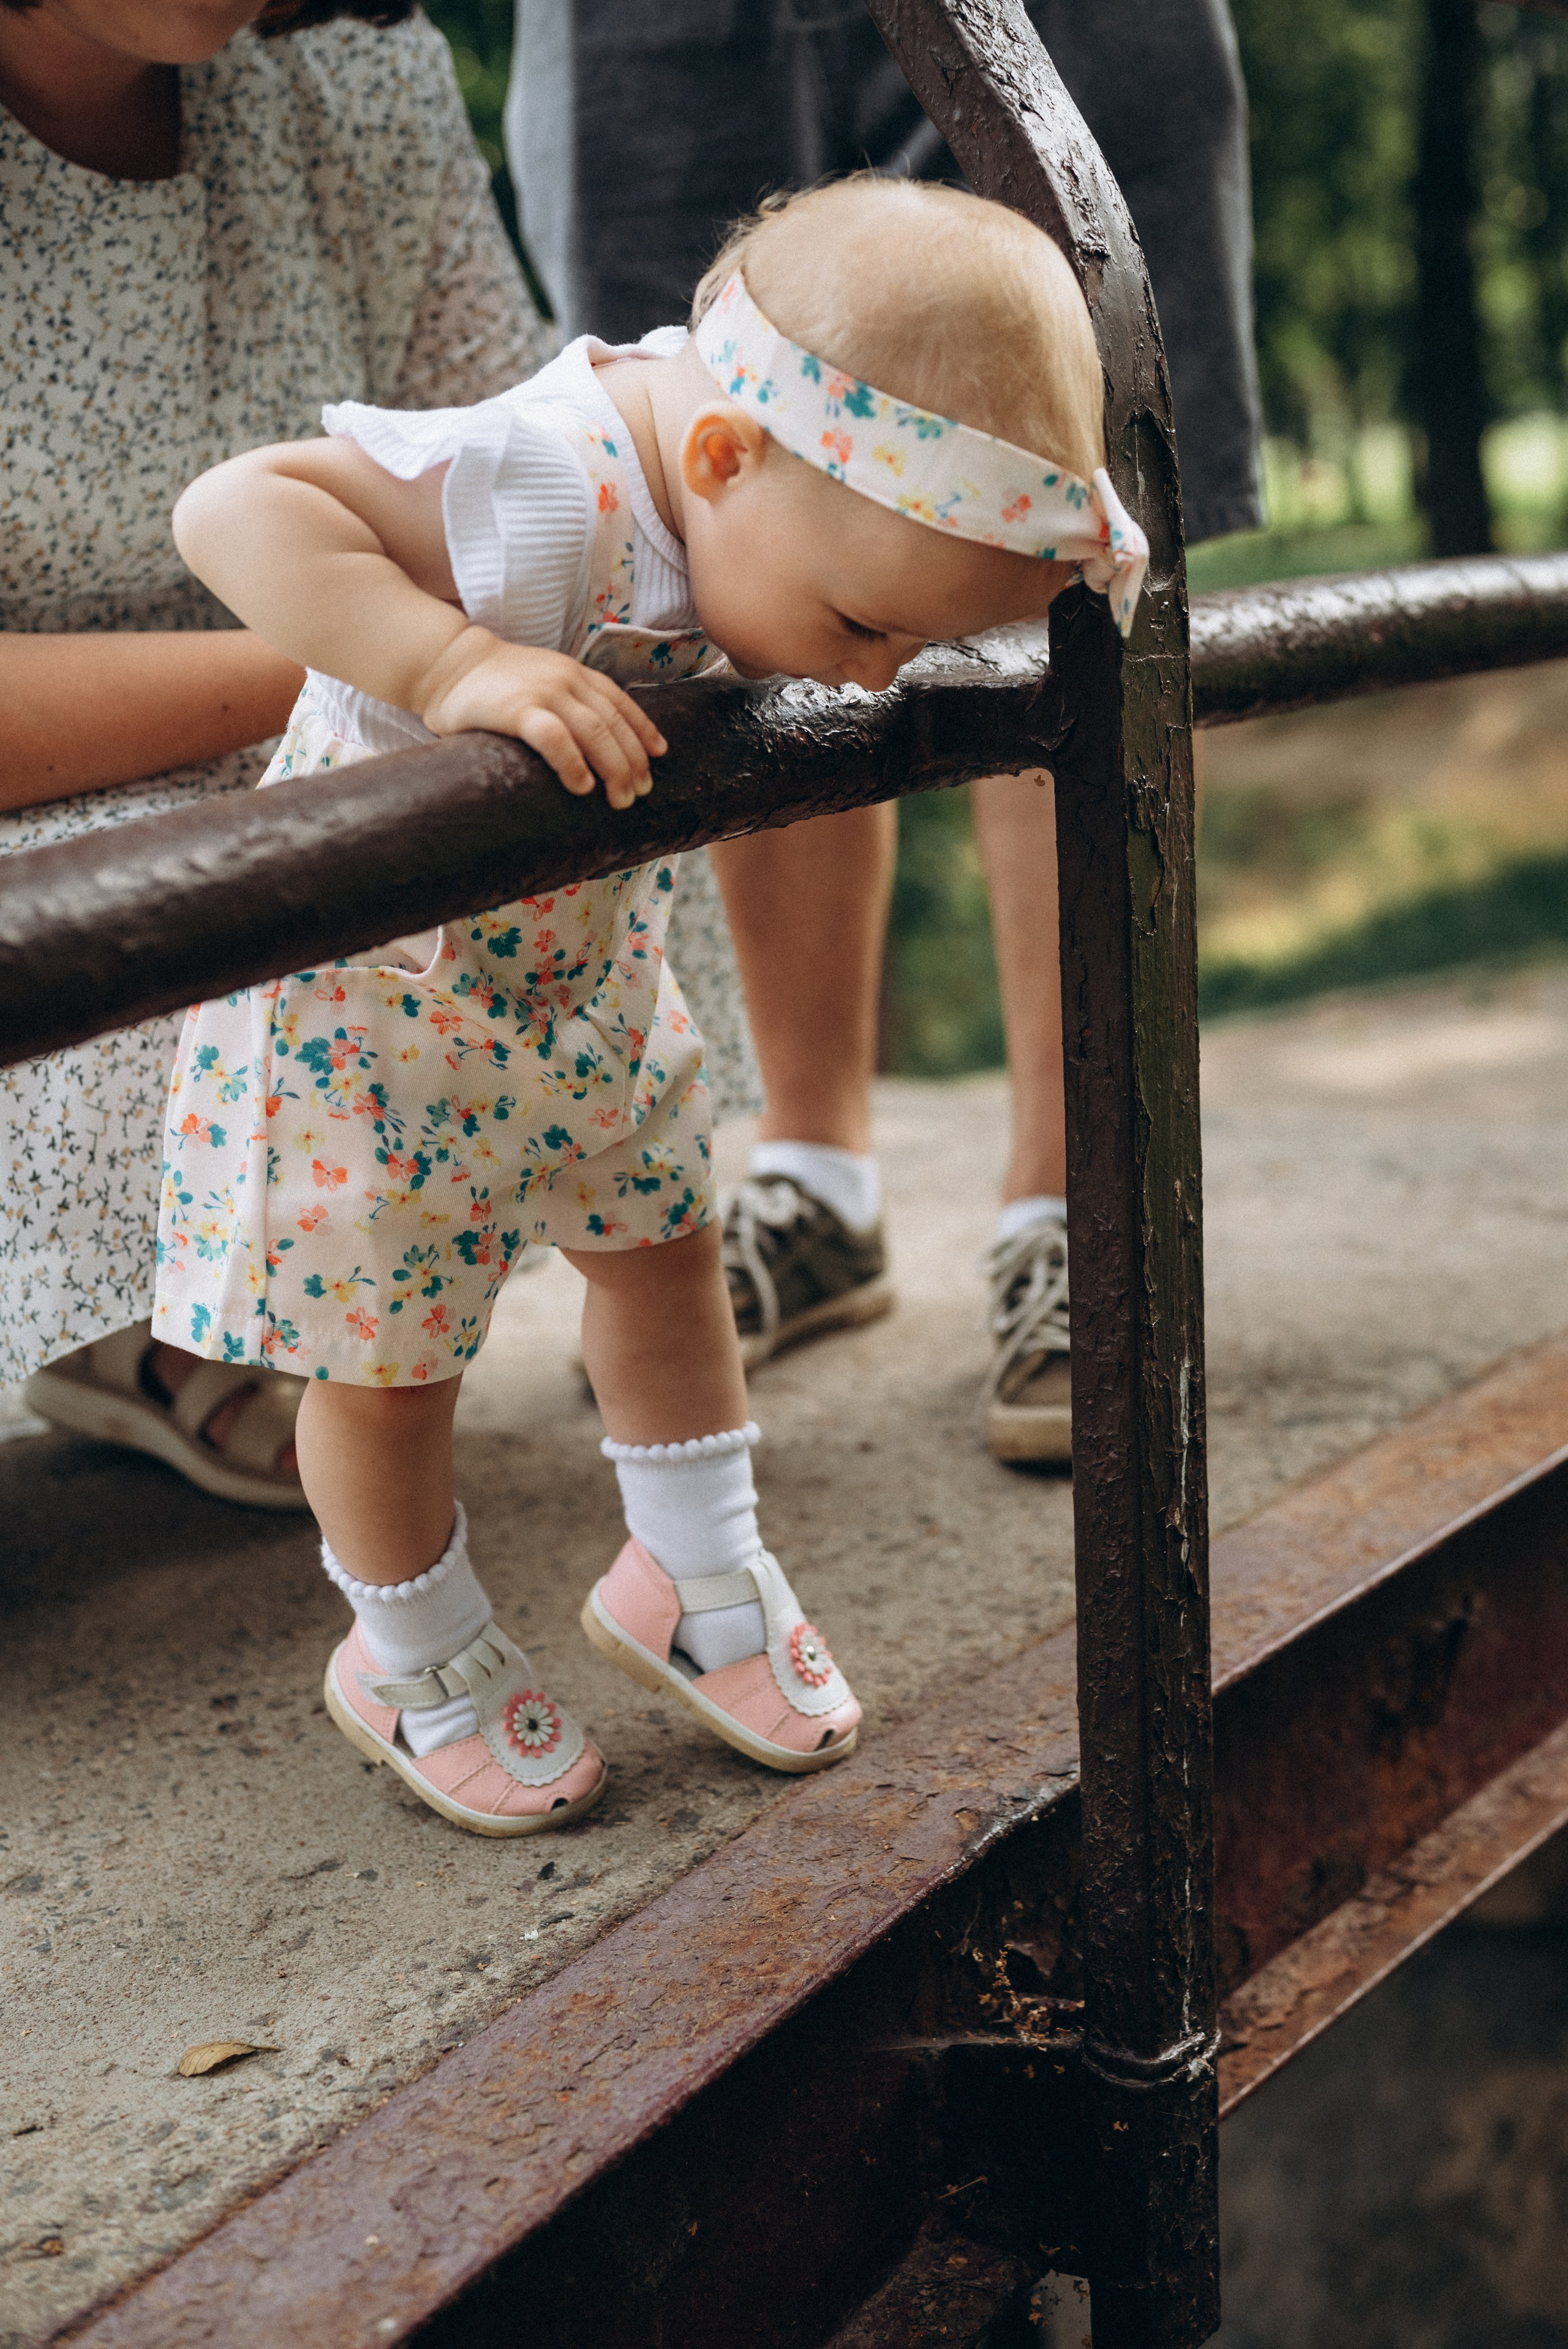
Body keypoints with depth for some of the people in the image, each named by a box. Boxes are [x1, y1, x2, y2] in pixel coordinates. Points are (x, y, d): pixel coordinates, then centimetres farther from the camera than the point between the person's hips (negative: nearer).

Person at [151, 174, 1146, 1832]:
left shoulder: (749, 441, -13)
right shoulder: (547, 494, -38)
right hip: (373, 990, -7)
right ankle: (412, 1659, 34)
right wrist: (457, 668, -53)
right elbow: (238, 510, -45)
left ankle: (694, 1582, 40)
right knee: (389, 1353, 8)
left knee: (661, 1242, 18)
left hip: (581, 955, 7)